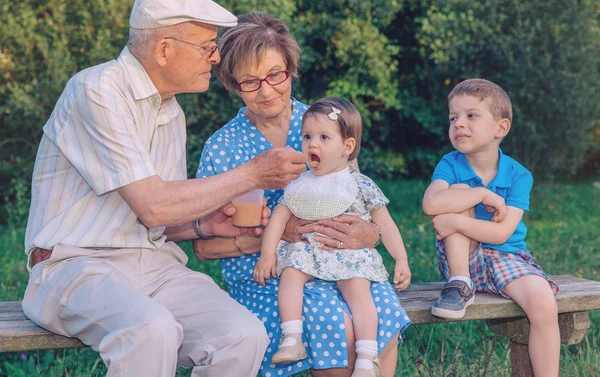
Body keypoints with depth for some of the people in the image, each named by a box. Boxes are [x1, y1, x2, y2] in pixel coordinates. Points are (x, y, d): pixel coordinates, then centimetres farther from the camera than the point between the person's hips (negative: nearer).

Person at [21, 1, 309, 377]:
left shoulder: (173, 114, 15)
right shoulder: (97, 91, -11)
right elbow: (152, 207, -18)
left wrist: (204, 225, -2)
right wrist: (253, 174, -11)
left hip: (155, 265, 7)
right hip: (78, 264, -7)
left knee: (245, 335, -20)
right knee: (152, 328, -38)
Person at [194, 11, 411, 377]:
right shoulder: (222, 148, 3)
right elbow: (204, 246, 1)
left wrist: (370, 234, -16)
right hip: (263, 274, -2)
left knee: (383, 310, -30)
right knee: (334, 324, -31)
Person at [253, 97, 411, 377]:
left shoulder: (361, 186, 5)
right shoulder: (299, 185, 12)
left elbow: (385, 225, 7)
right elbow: (279, 217, 8)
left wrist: (402, 260, 1)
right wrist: (267, 254, -4)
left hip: (351, 254, -3)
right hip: (307, 250, 3)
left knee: (357, 288, -28)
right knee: (291, 272, -26)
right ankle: (292, 340, -31)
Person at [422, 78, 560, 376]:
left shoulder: (518, 175, -8)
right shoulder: (450, 165, -7)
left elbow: (501, 233, -18)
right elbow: (431, 204, -29)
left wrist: (456, 222, -28)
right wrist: (484, 195, -26)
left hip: (505, 258, 0)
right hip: (463, 259, 0)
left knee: (545, 305, -28)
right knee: (459, 191, -23)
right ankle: (459, 285, -19)